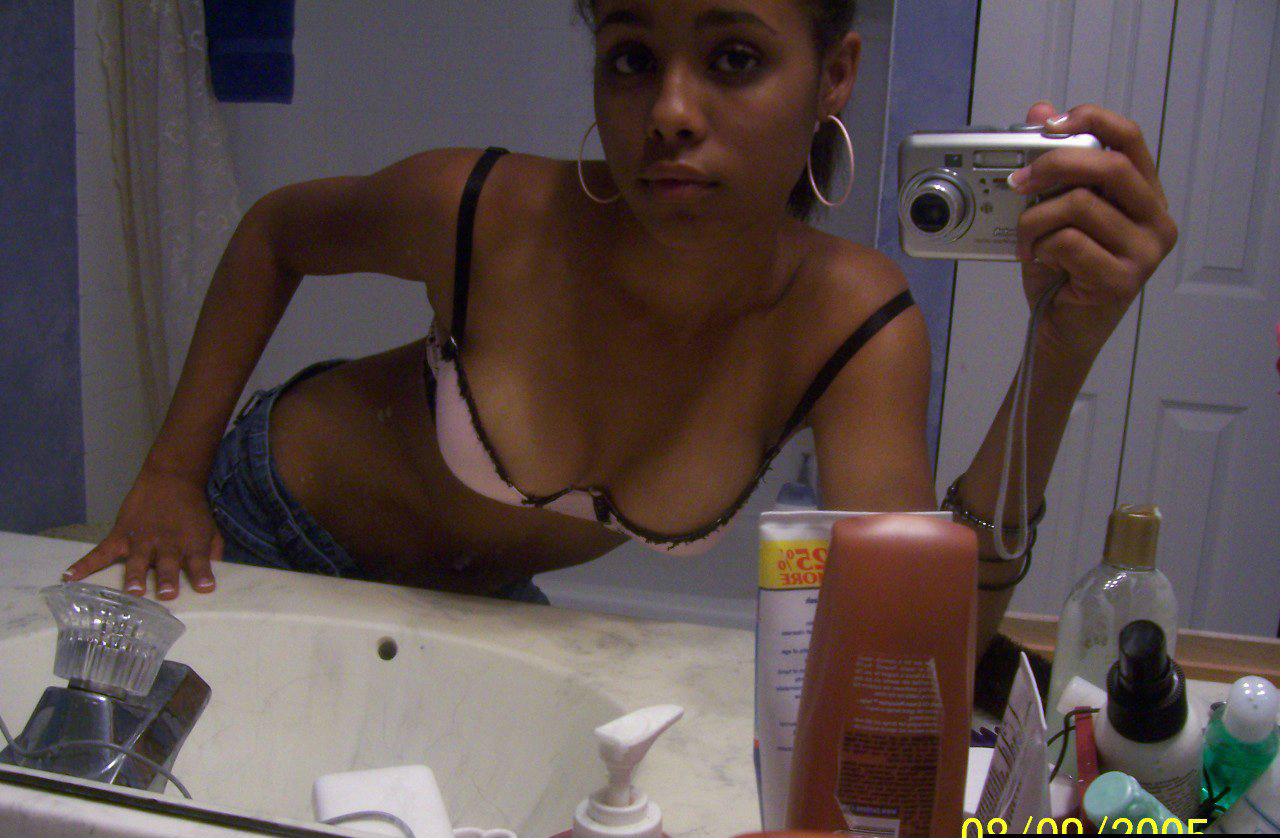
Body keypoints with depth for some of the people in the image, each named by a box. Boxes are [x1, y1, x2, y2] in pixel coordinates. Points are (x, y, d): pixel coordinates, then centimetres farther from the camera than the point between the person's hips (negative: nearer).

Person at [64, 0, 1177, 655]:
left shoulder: (855, 327, -26)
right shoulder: (484, 213, -30)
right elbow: (278, 231, -8)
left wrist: (1060, 362, -45)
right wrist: (173, 472, -9)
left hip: (479, 602, 2)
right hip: (269, 532, -1)